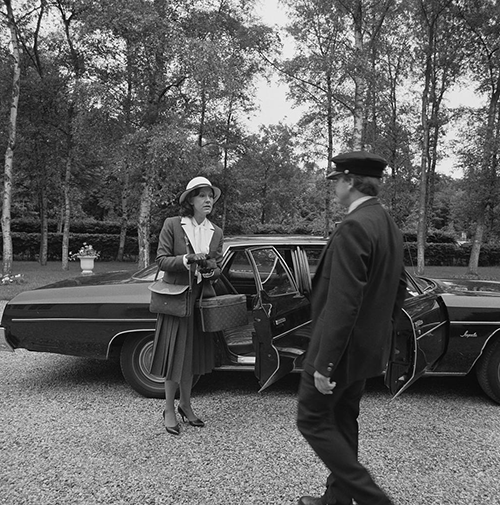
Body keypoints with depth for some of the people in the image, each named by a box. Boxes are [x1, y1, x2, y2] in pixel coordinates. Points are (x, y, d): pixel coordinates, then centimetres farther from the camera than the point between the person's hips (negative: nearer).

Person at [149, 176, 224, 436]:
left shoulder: (216, 232, 5)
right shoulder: (172, 225, -6)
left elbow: (218, 268, 8)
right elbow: (161, 260, -8)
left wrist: (211, 270, -14)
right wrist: (188, 259, -22)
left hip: (202, 299, 4)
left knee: (193, 355, 13)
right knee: (174, 355, 3)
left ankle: (185, 405, 32)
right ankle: (169, 410, 21)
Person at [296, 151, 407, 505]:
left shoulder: (353, 228, -23)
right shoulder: (390, 226, 8)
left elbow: (343, 304, -27)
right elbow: (399, 288, 15)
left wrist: (324, 363, -22)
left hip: (342, 347, -9)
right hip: (370, 347, 9)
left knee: (313, 419, 8)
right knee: (343, 421, 21)